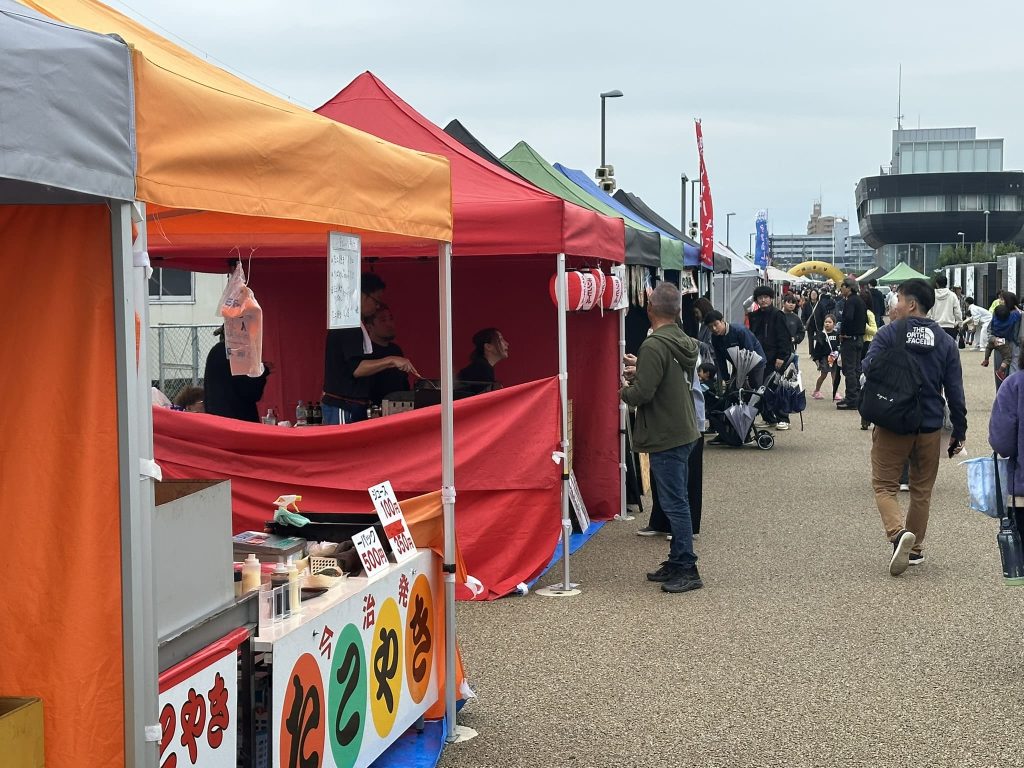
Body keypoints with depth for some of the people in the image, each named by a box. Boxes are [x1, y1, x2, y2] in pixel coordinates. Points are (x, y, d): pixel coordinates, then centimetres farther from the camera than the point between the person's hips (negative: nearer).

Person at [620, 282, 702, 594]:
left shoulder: (654, 346, -20)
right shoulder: (685, 343, 9)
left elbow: (643, 393, -24)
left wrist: (624, 392, -1)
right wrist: (639, 370, 21)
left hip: (665, 437, -10)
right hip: (684, 431, 10)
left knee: (674, 503, -4)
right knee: (676, 501, 16)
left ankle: (687, 570, 0)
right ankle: (676, 563, 24)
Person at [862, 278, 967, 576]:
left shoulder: (889, 333, -9)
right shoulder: (945, 341, 2)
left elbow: (868, 369, -18)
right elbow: (954, 390, 3)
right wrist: (959, 431, 9)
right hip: (930, 427, 4)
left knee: (884, 485, 4)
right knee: (922, 489, 16)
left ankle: (898, 532, -21)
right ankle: (915, 549, 22)